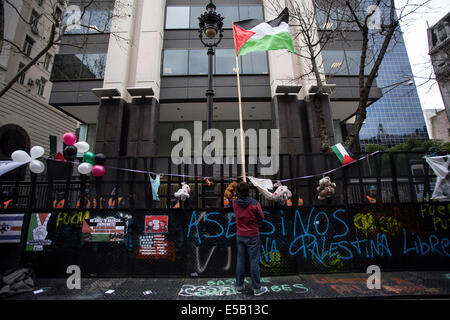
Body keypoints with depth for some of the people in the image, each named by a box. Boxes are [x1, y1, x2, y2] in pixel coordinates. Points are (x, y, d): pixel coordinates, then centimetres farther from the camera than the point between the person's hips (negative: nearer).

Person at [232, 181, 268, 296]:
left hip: (240, 236, 4)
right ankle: (257, 289, 16)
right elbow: (261, 218, -4)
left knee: (240, 261, 13)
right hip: (252, 236, -4)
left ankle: (239, 286, 24)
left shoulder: (235, 203, -7)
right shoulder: (255, 204, -17)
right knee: (254, 261, 5)